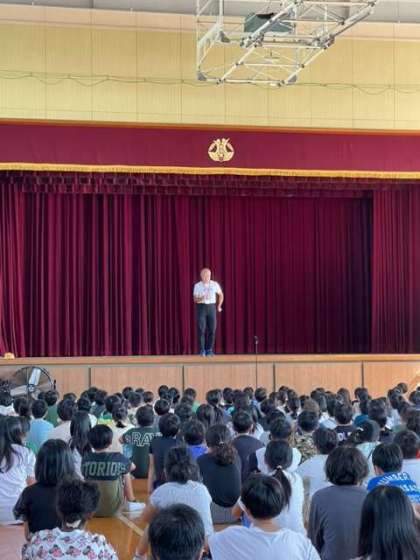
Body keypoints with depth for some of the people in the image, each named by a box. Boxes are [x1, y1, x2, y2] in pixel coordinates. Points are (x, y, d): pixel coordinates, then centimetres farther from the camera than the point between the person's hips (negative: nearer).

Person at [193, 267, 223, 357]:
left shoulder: (215, 284, 2)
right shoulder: (197, 286, -2)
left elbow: (221, 295, 18)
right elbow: (195, 299, -7)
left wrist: (219, 306, 14)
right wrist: (202, 298, -26)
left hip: (211, 307, 2)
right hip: (201, 307, -2)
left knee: (212, 329, -2)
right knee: (201, 329, -8)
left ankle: (209, 350, 8)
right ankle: (202, 350, -2)